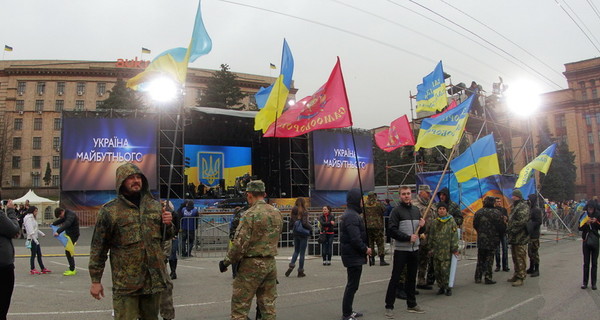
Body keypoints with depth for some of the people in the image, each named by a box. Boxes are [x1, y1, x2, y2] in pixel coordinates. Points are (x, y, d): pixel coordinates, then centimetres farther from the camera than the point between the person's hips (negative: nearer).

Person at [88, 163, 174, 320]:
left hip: (154, 278, 4)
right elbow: (98, 247, -3)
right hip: (126, 283, -4)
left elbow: (166, 236, 18)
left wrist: (168, 225, -4)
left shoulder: (155, 206, 9)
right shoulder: (109, 210, -4)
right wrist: (95, 280, -3)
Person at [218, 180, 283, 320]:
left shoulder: (250, 214, -15)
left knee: (239, 308, 2)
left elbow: (240, 243, -17)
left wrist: (226, 262, -6)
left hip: (252, 264, -7)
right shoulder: (277, 213, 7)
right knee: (268, 305, 13)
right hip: (271, 264, 7)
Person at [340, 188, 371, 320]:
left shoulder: (350, 214, 15)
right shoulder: (352, 216, -20)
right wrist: (365, 249, -12)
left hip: (353, 255, 11)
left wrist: (364, 248, 8)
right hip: (354, 256, -11)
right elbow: (355, 238, -26)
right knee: (352, 285, -3)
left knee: (352, 284, 19)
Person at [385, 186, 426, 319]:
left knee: (412, 277, 15)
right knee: (395, 278, -2)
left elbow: (420, 231, 20)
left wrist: (422, 226, -2)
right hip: (401, 249, -6)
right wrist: (408, 237, -18)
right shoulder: (396, 211, -7)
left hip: (415, 249, 6)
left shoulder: (416, 210, 12)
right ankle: (389, 306, 5)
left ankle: (411, 304, 27)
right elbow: (392, 230, -14)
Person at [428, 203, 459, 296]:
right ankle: (441, 287, 20)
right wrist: (431, 248, 14)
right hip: (436, 251, 4)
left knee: (445, 270, -7)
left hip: (446, 251, -4)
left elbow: (454, 236, -2)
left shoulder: (451, 221, -1)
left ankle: (448, 287, 8)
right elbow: (431, 236, 15)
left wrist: (455, 249, -5)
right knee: (437, 270, 7)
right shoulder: (434, 222, 10)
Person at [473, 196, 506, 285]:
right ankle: (488, 278, 6)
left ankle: (478, 278, 15)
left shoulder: (478, 212, 2)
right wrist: (501, 235, 8)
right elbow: (501, 227, -11)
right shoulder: (496, 213, -12)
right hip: (492, 240, -4)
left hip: (481, 240, 4)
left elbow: (475, 225, 8)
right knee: (489, 259, 3)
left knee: (480, 259, 13)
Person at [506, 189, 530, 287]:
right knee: (515, 257, 17)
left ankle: (521, 277, -3)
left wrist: (512, 230, -18)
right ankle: (516, 274, 27)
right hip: (514, 237, 10)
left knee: (520, 258, -7)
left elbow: (522, 221, -22)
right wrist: (508, 229, 16)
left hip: (520, 238, -10)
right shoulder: (514, 206, 19)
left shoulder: (523, 207, -12)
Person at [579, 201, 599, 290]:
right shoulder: (584, 215, -2)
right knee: (586, 263, 6)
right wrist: (586, 223, -20)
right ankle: (585, 282, 12)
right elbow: (580, 228, -4)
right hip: (586, 241, 0)